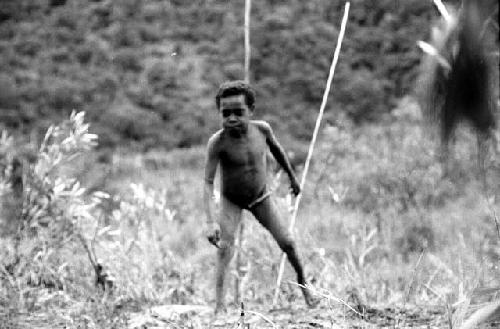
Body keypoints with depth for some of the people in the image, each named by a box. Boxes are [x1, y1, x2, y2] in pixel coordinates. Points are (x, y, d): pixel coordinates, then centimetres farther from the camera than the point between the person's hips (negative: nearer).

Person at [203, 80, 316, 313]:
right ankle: (219, 306, -21)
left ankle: (303, 284, 30)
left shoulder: (262, 129, -20)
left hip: (261, 197, 3)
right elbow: (208, 183, -29)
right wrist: (210, 222, -39)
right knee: (224, 247, -20)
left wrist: (292, 176, 18)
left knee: (287, 243, 3)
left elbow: (276, 149, 4)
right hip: (231, 202, -3)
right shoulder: (217, 142, -30)